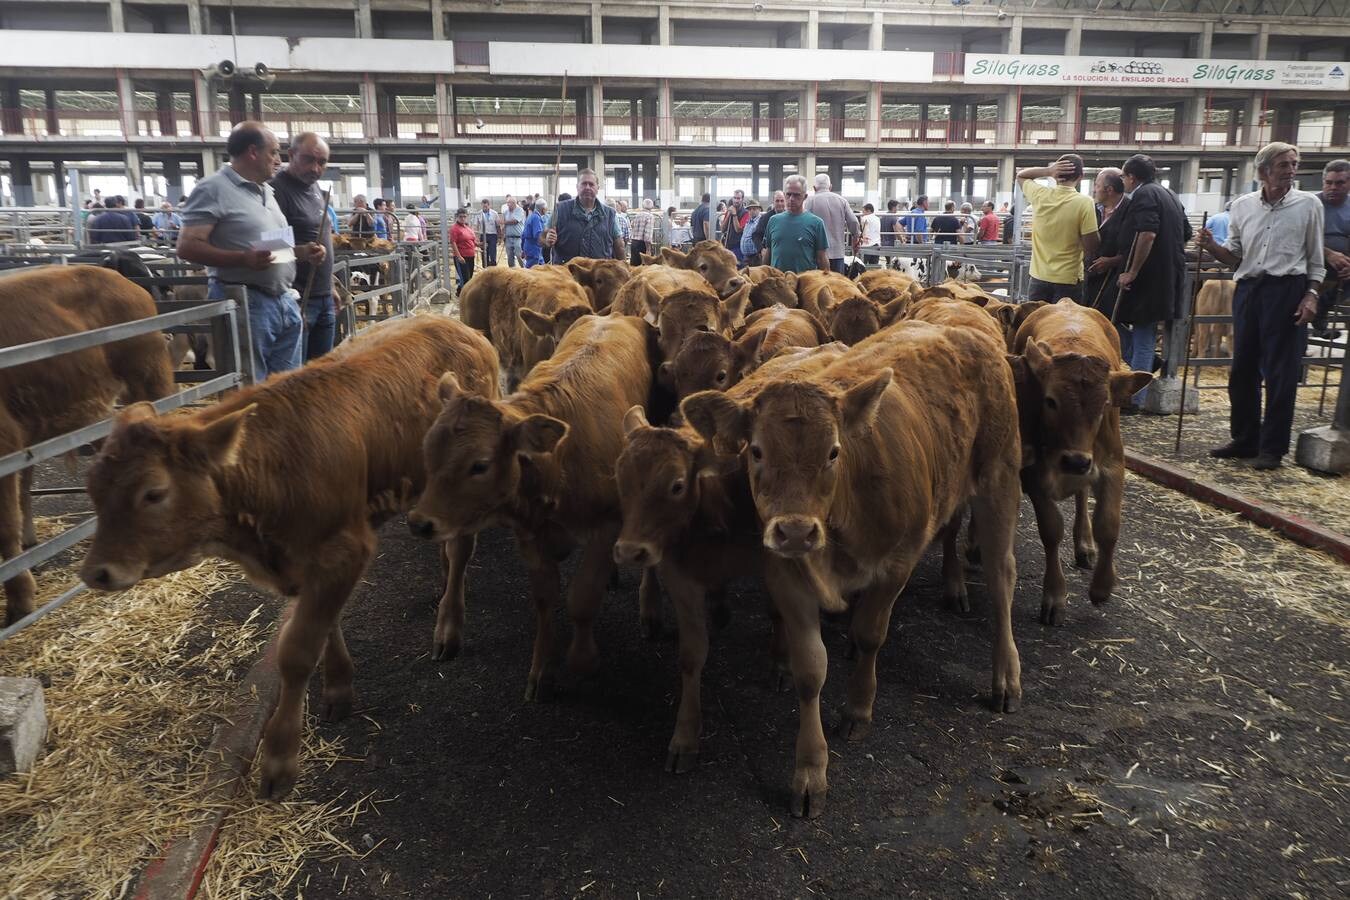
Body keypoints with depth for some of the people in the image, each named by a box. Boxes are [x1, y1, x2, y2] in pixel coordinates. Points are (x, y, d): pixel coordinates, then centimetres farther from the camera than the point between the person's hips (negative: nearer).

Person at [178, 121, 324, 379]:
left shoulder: (266, 191, 18)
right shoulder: (214, 189, -8)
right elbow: (187, 247, -15)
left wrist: (303, 251, 7)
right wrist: (243, 259, -27)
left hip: (285, 301, 8)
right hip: (244, 303, -8)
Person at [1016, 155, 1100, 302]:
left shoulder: (1040, 195, -4)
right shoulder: (1084, 202, -14)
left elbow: (1020, 176, 17)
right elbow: (1091, 248, -13)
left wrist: (1048, 171, 2)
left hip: (1039, 278, 3)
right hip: (1068, 281, -3)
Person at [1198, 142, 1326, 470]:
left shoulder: (1309, 204, 2)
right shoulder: (1242, 205, 7)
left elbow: (1316, 259, 5)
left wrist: (1311, 295, -7)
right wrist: (1213, 247, -8)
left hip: (1287, 290, -3)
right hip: (1248, 289, 3)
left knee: (1281, 372, -1)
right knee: (1243, 369, 8)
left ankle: (1272, 447, 7)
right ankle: (1244, 440, 20)